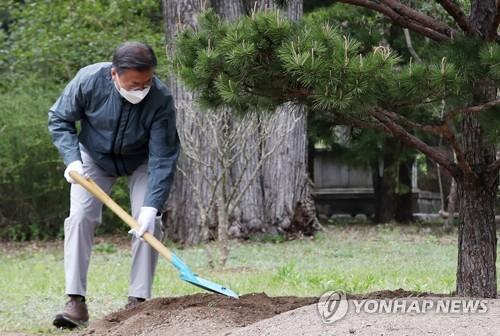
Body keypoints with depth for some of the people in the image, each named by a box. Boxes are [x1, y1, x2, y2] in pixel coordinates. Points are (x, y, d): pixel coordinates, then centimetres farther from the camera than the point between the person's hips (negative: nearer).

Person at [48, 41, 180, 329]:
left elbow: (163, 158, -32)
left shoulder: (161, 98, -35)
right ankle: (76, 302, -12)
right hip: (94, 157, 1)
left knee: (149, 223, -14)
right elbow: (59, 119, -13)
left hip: (141, 162, -1)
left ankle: (138, 301, -7)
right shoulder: (88, 81, -32)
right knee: (80, 217, -13)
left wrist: (152, 206, -40)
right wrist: (72, 159, -27)